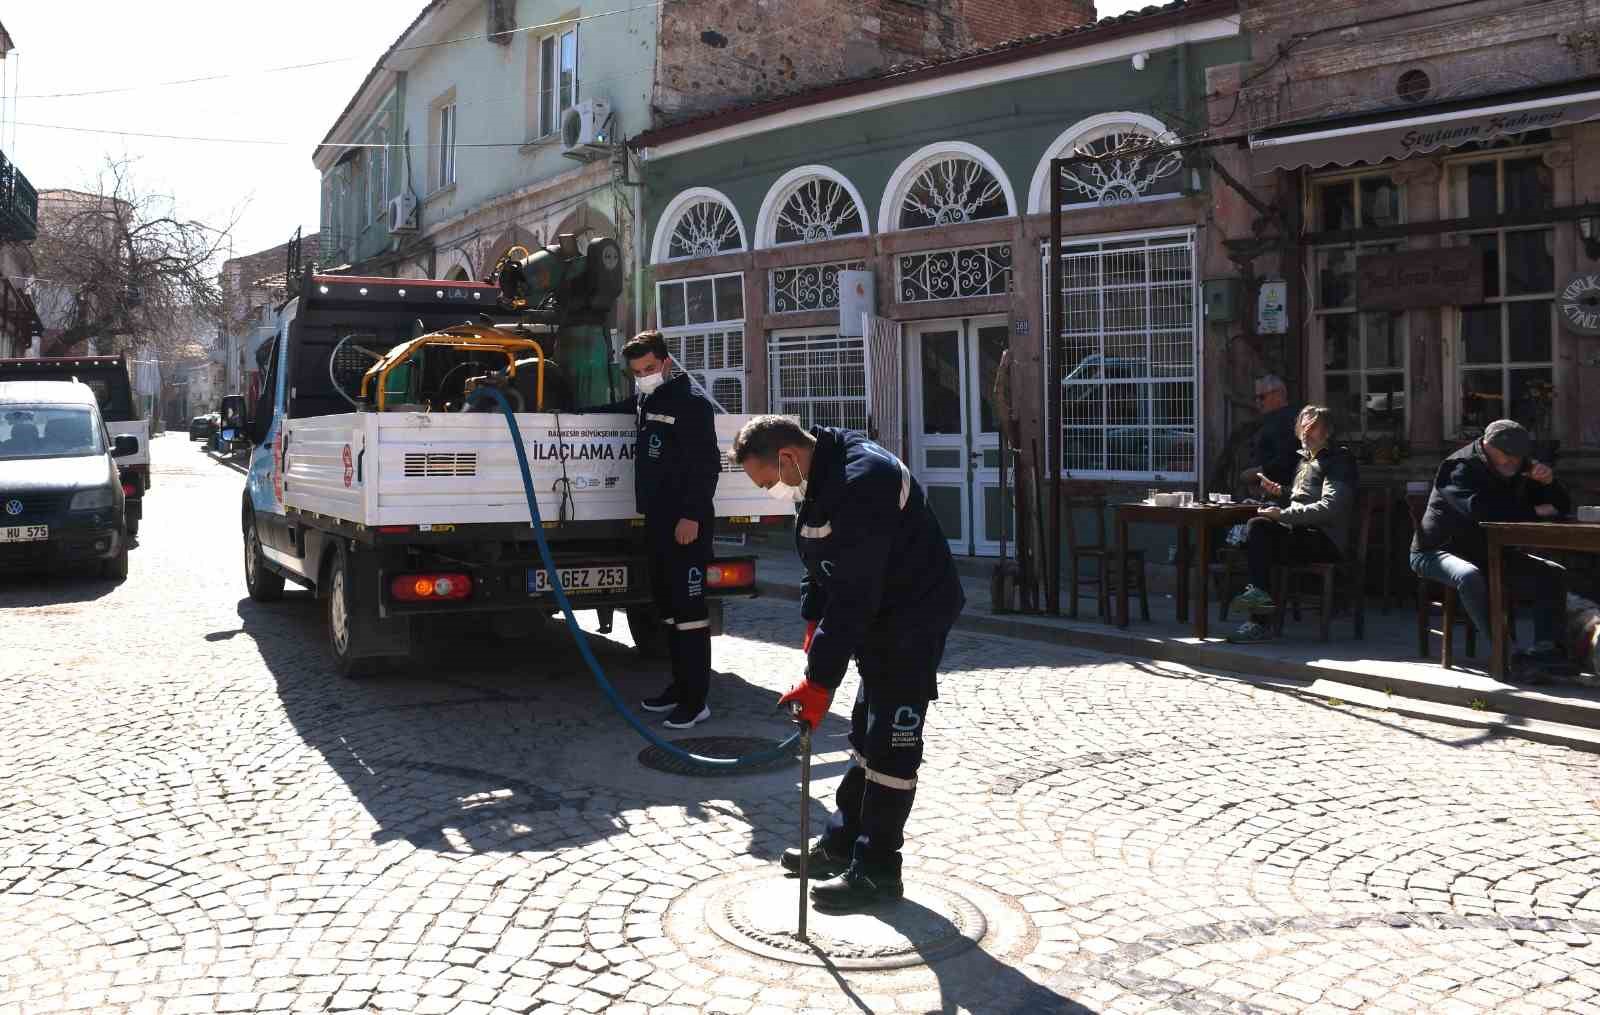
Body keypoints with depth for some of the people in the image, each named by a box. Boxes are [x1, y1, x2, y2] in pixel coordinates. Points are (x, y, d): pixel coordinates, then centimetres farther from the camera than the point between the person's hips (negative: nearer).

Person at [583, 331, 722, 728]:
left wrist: (692, 515, -21)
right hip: (658, 518, 9)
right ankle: (680, 686, 21)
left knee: (689, 607, -9)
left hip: (686, 522, -9)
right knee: (667, 604, 12)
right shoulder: (645, 401, 17)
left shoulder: (692, 402, -10)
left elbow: (706, 464, -17)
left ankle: (696, 699, -7)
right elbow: (618, 408, 40)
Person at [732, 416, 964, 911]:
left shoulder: (860, 482, -29)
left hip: (915, 618, -10)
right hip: (881, 617, 10)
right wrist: (814, 626, 7)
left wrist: (820, 680, -27)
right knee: (865, 733, 17)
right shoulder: (819, 476, 4)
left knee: (891, 743, -6)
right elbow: (820, 565, 17)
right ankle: (842, 843, 28)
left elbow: (854, 595, -30)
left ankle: (877, 870, 3)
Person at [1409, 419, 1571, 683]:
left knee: (1554, 573, -7)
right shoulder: (1460, 468, -17)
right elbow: (1478, 508, -37)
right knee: (1469, 577, -40)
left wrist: (1548, 482, -11)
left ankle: (1544, 648, -21)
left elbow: (1562, 507, 11)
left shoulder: (1518, 472, 7)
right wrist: (1532, 512, -26)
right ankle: (1508, 658, -40)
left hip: (1486, 552, 8)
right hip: (1438, 551, -8)